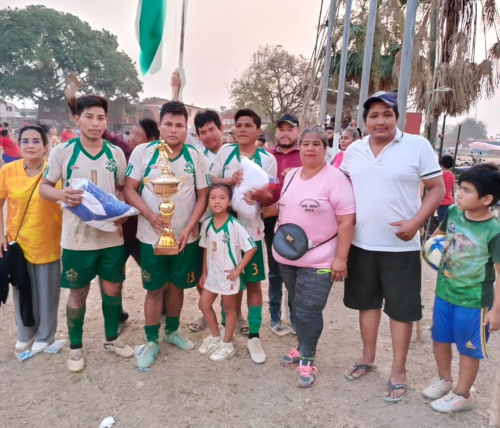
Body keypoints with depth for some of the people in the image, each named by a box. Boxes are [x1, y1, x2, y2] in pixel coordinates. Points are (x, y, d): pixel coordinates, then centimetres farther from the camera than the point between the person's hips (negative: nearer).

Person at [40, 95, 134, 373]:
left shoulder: (116, 153, 3)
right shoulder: (62, 151, -4)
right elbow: (44, 187, 1)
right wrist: (60, 194, -22)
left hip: (112, 236, 2)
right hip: (77, 238, -2)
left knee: (113, 289, 13)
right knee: (78, 293, 11)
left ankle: (112, 339, 34)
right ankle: (76, 347, 30)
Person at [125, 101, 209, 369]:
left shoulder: (196, 157, -2)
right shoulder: (142, 152, -6)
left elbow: (203, 196, -1)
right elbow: (129, 190, -5)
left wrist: (188, 229, -11)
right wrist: (150, 216, -19)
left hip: (185, 237, 2)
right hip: (152, 236, -1)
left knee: (177, 285, 15)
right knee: (155, 289, 8)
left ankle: (172, 332, 36)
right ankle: (152, 342, 23)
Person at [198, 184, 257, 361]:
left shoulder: (234, 226, -20)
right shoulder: (207, 224, -3)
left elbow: (252, 248, -18)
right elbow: (206, 249, 7)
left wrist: (238, 270, -17)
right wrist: (204, 272, 10)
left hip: (228, 275, -6)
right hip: (212, 274, 6)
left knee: (229, 309, 10)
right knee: (204, 305, 14)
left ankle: (227, 345, 27)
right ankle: (216, 337, 35)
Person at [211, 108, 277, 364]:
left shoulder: (267, 159, -3)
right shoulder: (225, 152, 2)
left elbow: (270, 199, -2)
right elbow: (210, 182, 3)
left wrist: (262, 195, -25)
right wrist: (229, 181, -17)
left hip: (251, 227, -1)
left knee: (253, 282, 4)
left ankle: (254, 336, 15)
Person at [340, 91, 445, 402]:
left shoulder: (418, 146, -7)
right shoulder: (354, 150, 5)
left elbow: (437, 189, -5)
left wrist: (416, 222, -18)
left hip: (400, 246, -4)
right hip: (361, 244, 4)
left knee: (401, 308, 7)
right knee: (367, 301, 17)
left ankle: (399, 371, 23)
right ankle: (368, 357, 35)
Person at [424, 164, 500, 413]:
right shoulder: (453, 212, -7)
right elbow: (440, 233, 15)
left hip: (473, 301, -6)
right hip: (444, 292, 6)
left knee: (468, 349, 13)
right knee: (439, 339, 21)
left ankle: (462, 395, 33)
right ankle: (444, 380, 45)